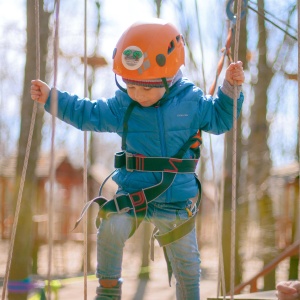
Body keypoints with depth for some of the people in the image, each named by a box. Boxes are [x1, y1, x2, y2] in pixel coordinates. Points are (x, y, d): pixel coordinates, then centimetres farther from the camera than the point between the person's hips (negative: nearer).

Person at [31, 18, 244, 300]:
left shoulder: (191, 101, -5)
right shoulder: (122, 105, -4)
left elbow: (220, 119, 10)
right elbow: (88, 114, 7)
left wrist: (231, 89, -4)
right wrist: (51, 98, 0)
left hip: (177, 199, 1)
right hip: (132, 192, -1)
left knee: (186, 264, 10)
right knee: (111, 228, -30)